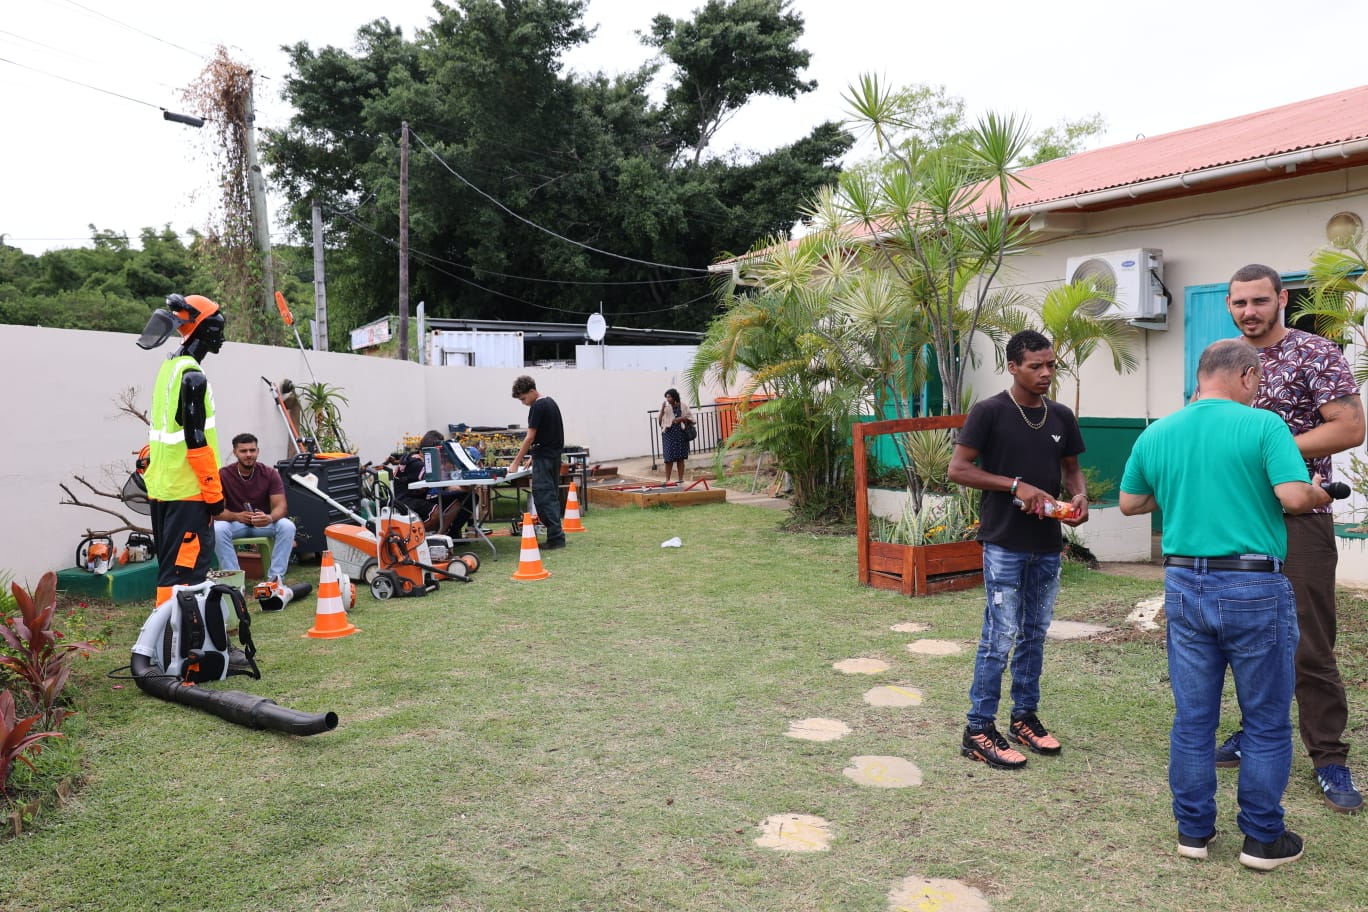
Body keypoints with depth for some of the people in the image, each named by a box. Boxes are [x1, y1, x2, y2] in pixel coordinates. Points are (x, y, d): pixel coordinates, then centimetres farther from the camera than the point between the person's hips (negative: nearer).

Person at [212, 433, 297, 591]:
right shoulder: (223, 475, -11)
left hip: (263, 523, 1)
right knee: (218, 529, -34)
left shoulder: (270, 474, -9)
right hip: (235, 522, -1)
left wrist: (270, 518, -41)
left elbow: (281, 506, -17)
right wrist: (236, 516, -36)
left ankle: (276, 577, -24)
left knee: (287, 526, -29)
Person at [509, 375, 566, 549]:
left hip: (544, 458, -10)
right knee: (552, 496, 12)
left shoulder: (537, 407, -14)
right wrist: (534, 454, 19)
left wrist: (516, 462, -11)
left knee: (543, 497, -8)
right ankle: (556, 535, 14)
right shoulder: (551, 402, 15)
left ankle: (556, 537, -9)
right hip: (555, 456, 10)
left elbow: (530, 437, -15)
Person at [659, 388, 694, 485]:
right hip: (669, 433, -1)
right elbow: (660, 420, -4)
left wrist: (681, 418, -10)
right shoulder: (665, 407, 2)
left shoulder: (682, 406, 2)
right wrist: (662, 410, -15)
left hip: (680, 433, 1)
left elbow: (690, 418, 6)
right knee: (669, 457, -5)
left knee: (680, 458, 5)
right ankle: (667, 479, 3)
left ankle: (681, 479, 11)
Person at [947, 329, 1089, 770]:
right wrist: (1016, 485, -18)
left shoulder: (1061, 416, 8)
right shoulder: (989, 412, -9)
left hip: (1048, 544, 6)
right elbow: (958, 469, -11)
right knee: (1000, 636, -4)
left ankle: (1024, 716, 28)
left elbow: (1071, 467, 19)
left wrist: (1080, 496, -3)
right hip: (1005, 542, -6)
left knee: (1035, 634, 14)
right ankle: (979, 730, 5)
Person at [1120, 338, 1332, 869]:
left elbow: (1129, 504, 13)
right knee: (1267, 722, 11)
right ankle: (1263, 839, 21)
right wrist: (1320, 495, 4)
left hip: (1185, 584, 4)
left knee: (1192, 717, 13)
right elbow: (1294, 497, -18)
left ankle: (1193, 831, 22)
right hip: (1254, 587, -4)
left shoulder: (1155, 435, 5)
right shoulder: (1263, 425, -9)